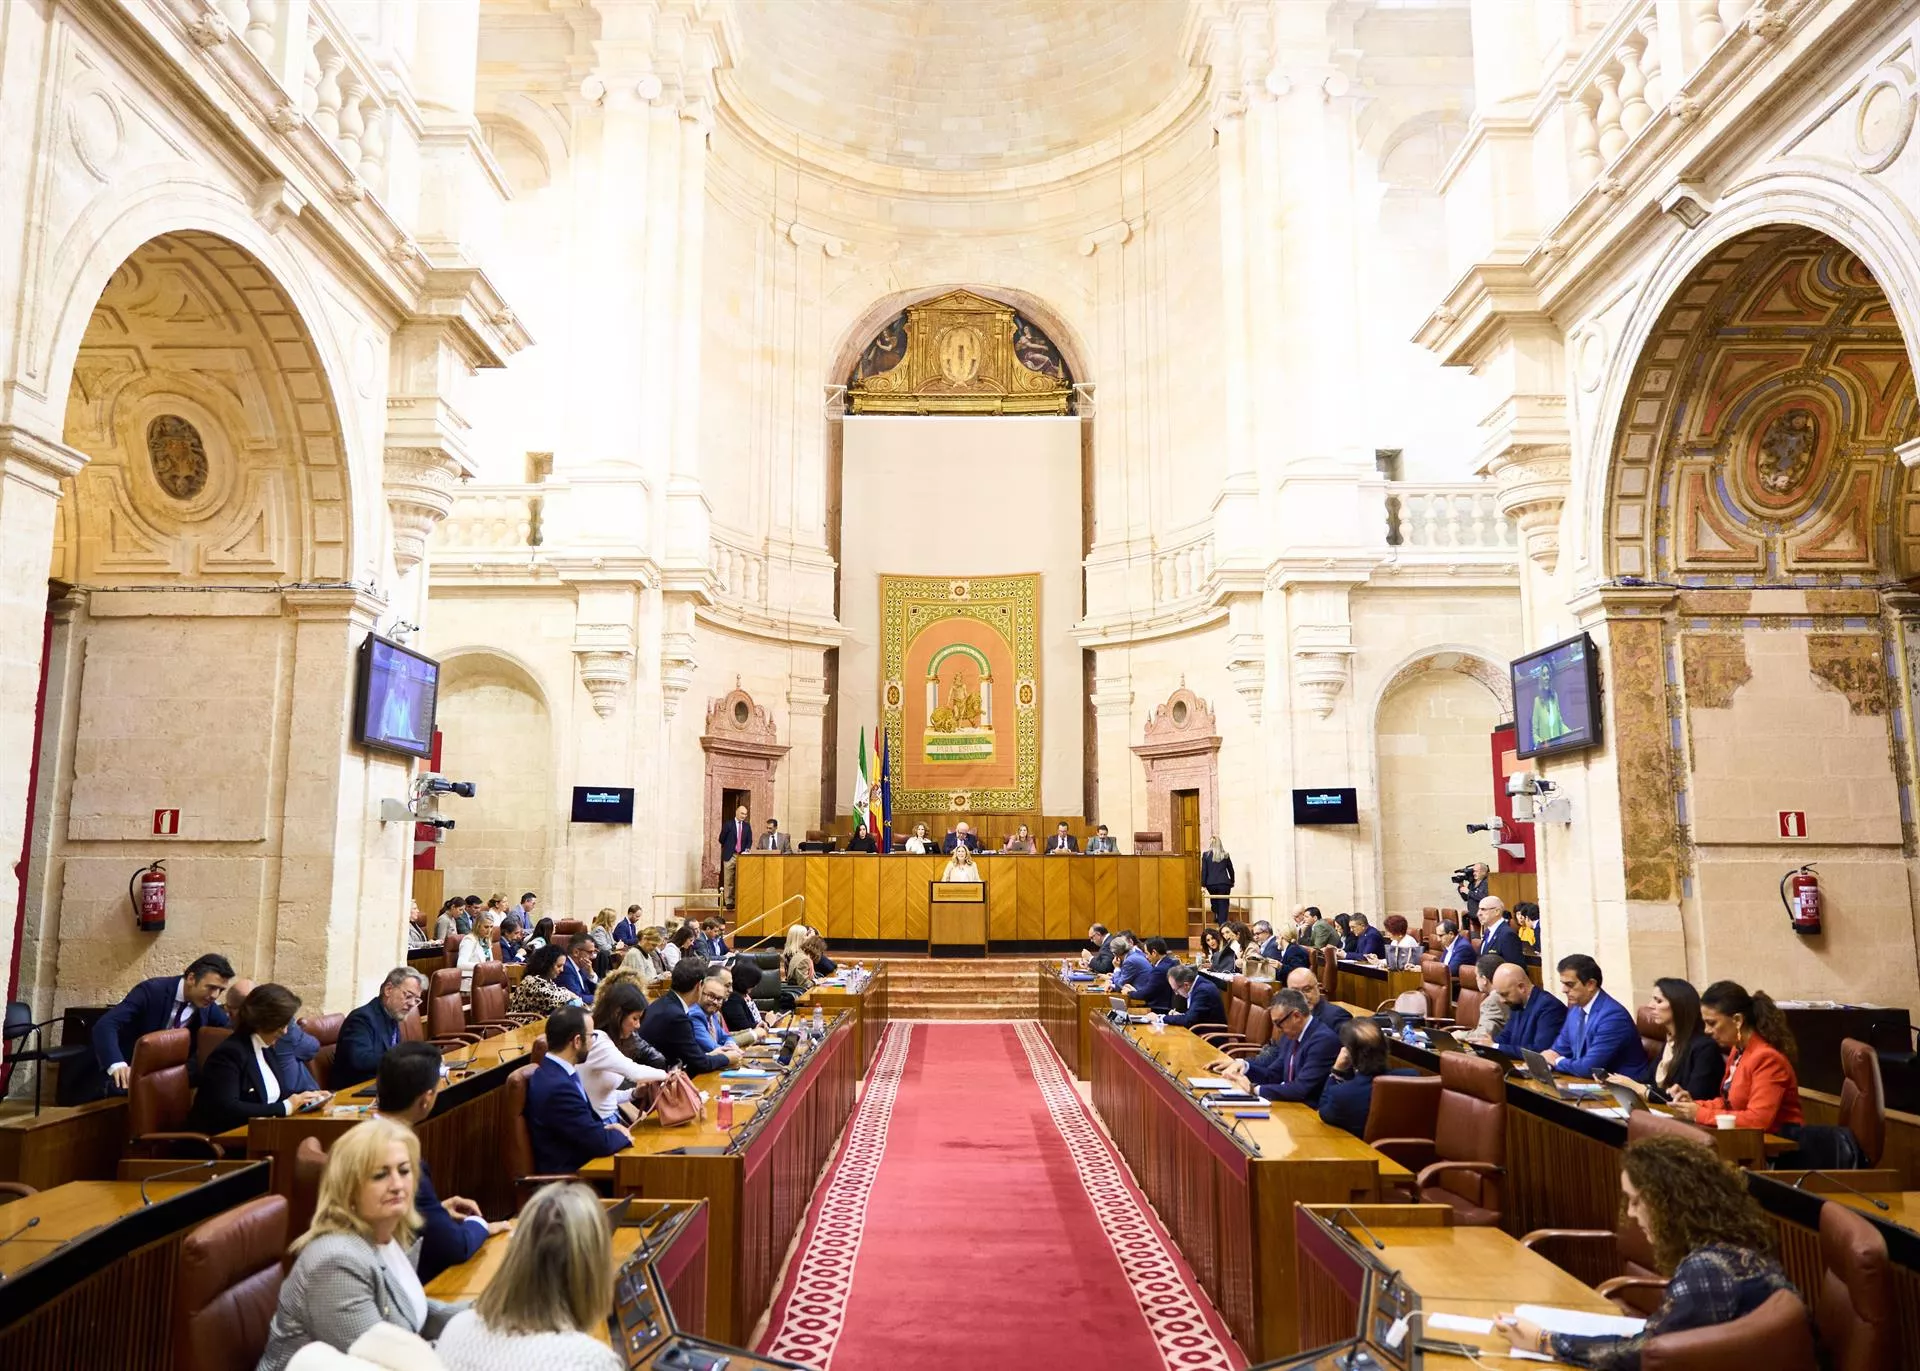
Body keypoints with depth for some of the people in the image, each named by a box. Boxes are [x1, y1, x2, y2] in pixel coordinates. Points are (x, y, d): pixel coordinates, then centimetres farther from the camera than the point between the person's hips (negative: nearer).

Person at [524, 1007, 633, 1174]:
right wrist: (622, 1135, -3)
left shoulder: (553, 1070, 3)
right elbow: (601, 1143, -21)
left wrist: (605, 1127, -1)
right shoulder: (558, 1086, -26)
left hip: (574, 1161, 8)